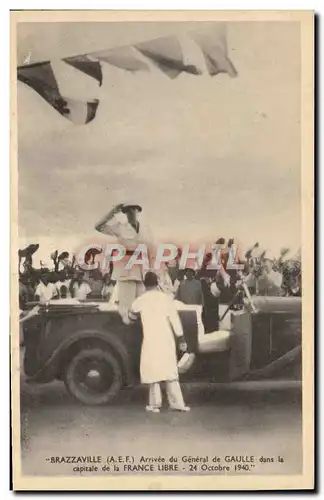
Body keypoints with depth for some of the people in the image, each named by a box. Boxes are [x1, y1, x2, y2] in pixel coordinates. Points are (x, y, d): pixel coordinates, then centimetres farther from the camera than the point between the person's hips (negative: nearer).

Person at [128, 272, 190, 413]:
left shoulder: (140, 300, -2)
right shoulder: (166, 298, -2)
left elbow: (131, 316, 17)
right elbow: (175, 319, -6)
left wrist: (134, 317, 41)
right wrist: (181, 339, -1)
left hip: (151, 341, -2)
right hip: (167, 340, 2)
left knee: (153, 371, 7)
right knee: (169, 371, 9)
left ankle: (155, 404, 8)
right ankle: (177, 403, 8)